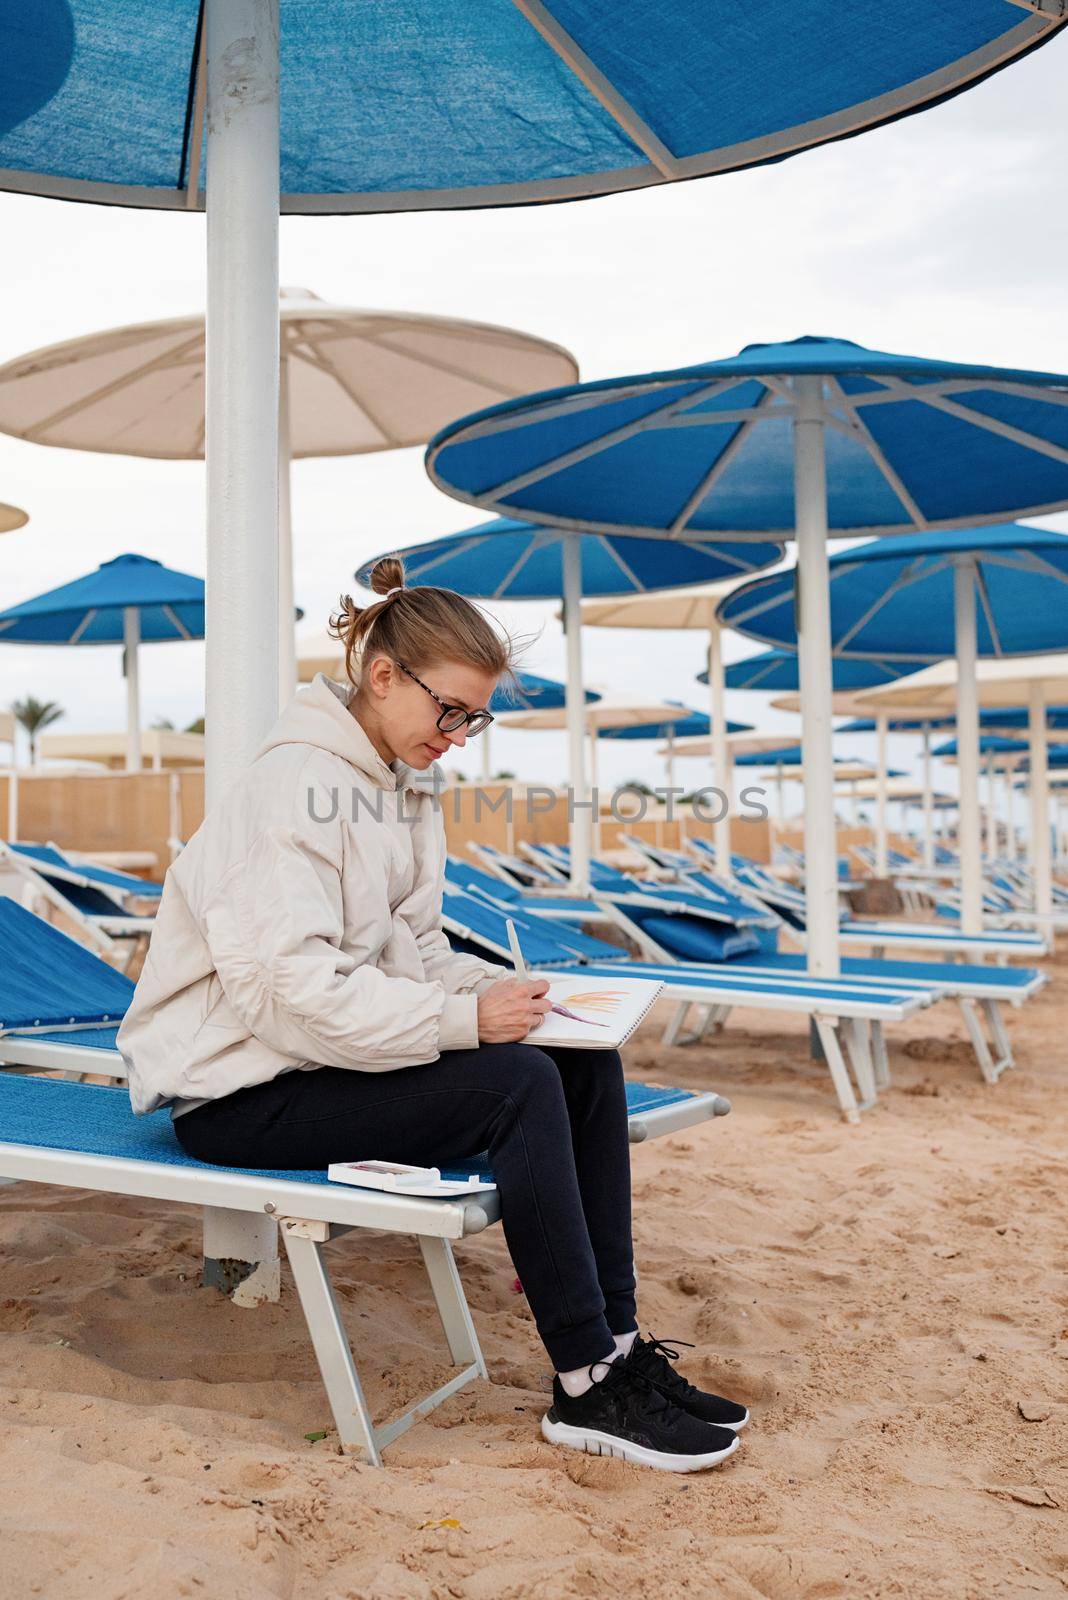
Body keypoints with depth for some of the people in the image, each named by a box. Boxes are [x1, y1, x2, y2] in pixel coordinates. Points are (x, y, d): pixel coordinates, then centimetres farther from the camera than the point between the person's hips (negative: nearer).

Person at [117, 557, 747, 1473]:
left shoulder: (405, 785, 10)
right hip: (238, 1094, -9)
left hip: (334, 1058, 9)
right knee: (518, 1084, -25)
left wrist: (501, 989, -6)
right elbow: (286, 985, -26)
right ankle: (589, 1390, -13)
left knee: (588, 1065, -6)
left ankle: (614, 1344, -3)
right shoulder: (297, 786, -18)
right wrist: (466, 1019, -26)